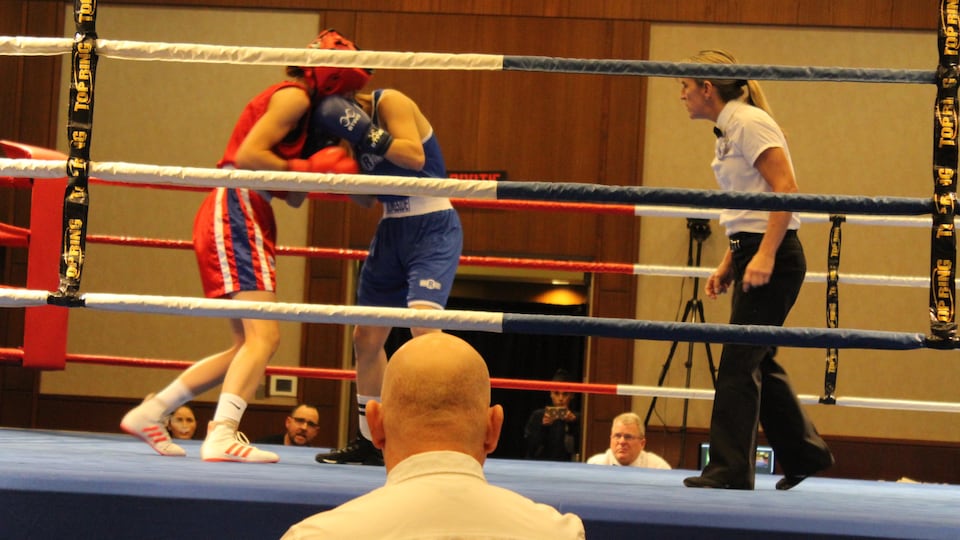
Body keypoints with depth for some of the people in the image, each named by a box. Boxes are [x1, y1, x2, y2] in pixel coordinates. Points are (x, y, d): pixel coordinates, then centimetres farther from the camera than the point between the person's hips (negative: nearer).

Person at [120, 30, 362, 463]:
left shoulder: (297, 104, 26)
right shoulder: (293, 96, -4)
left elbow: (293, 198, 20)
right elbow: (248, 156, -18)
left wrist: (321, 165, 6)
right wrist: (310, 168, -11)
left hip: (242, 217, 10)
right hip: (236, 209, -10)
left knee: (248, 345, 11)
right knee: (264, 335, -19)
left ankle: (149, 413, 16)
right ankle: (222, 436, -29)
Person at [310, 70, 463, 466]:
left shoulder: (391, 103, -12)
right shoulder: (352, 123, 9)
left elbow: (415, 156, -27)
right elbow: (367, 198, 11)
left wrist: (365, 133, -29)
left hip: (433, 228, -8)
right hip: (392, 230, 8)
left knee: (423, 322, -26)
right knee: (366, 337, 9)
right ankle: (368, 442, 21)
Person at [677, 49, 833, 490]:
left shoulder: (749, 122, -11)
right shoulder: (728, 131, 17)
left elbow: (785, 189, -19)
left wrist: (765, 256, -25)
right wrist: (727, 266, 19)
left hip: (773, 258, -10)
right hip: (751, 254, 10)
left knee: (740, 361, -8)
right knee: (758, 363, 13)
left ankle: (730, 469, -5)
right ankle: (805, 452, 23)